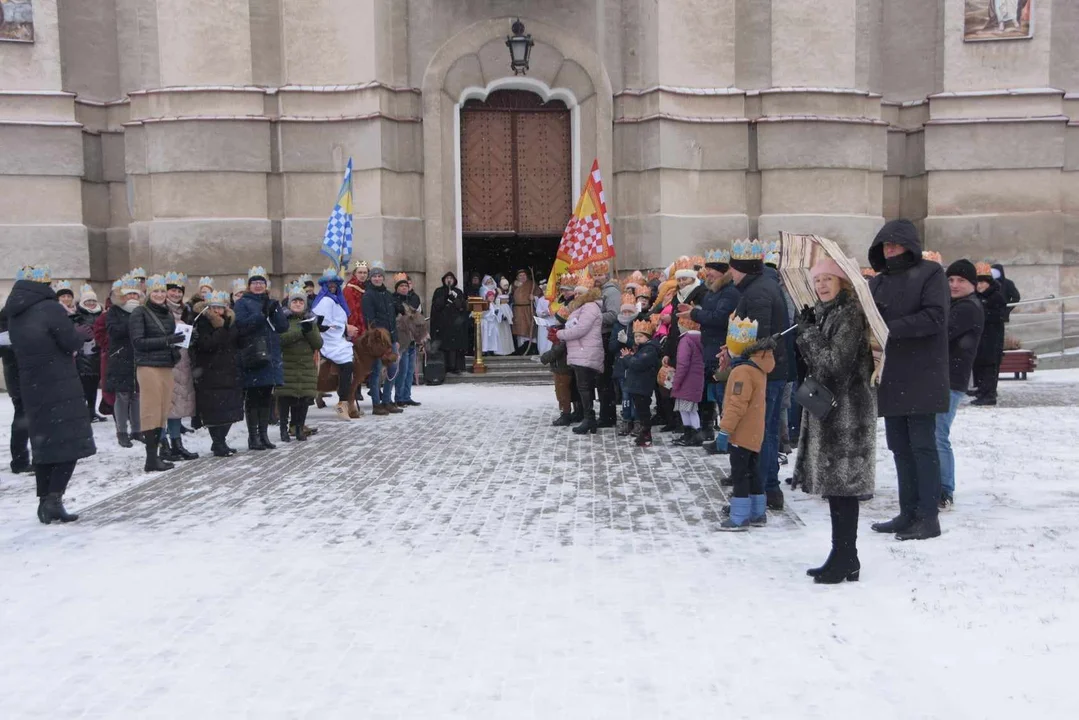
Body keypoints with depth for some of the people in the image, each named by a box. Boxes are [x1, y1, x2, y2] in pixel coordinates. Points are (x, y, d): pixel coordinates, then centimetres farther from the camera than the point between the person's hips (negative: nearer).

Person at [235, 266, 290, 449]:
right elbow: (241, 326, -14)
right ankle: (253, 436, 4)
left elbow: (283, 326, 4)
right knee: (252, 397, -2)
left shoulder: (272, 303, 17)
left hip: (271, 357, 5)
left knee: (267, 396, 9)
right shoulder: (242, 303, 2)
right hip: (252, 357, -5)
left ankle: (263, 434, 17)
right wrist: (262, 314, -21)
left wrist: (274, 311, -11)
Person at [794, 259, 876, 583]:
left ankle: (845, 560, 4)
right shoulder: (823, 313, 14)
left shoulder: (850, 314, -13)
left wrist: (809, 333, -12)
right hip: (826, 405, 9)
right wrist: (805, 332, 3)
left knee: (842, 484, -5)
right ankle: (843, 557, 21)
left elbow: (835, 362, -19)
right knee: (833, 483, 12)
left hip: (847, 410, -9)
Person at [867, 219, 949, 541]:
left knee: (922, 445, -4)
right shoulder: (878, 282, 16)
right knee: (900, 447, 10)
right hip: (890, 377, 6)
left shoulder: (930, 273, -3)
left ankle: (928, 517, 3)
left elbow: (935, 317, -14)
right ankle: (908, 513, 18)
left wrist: (891, 327, -20)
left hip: (921, 376, -6)